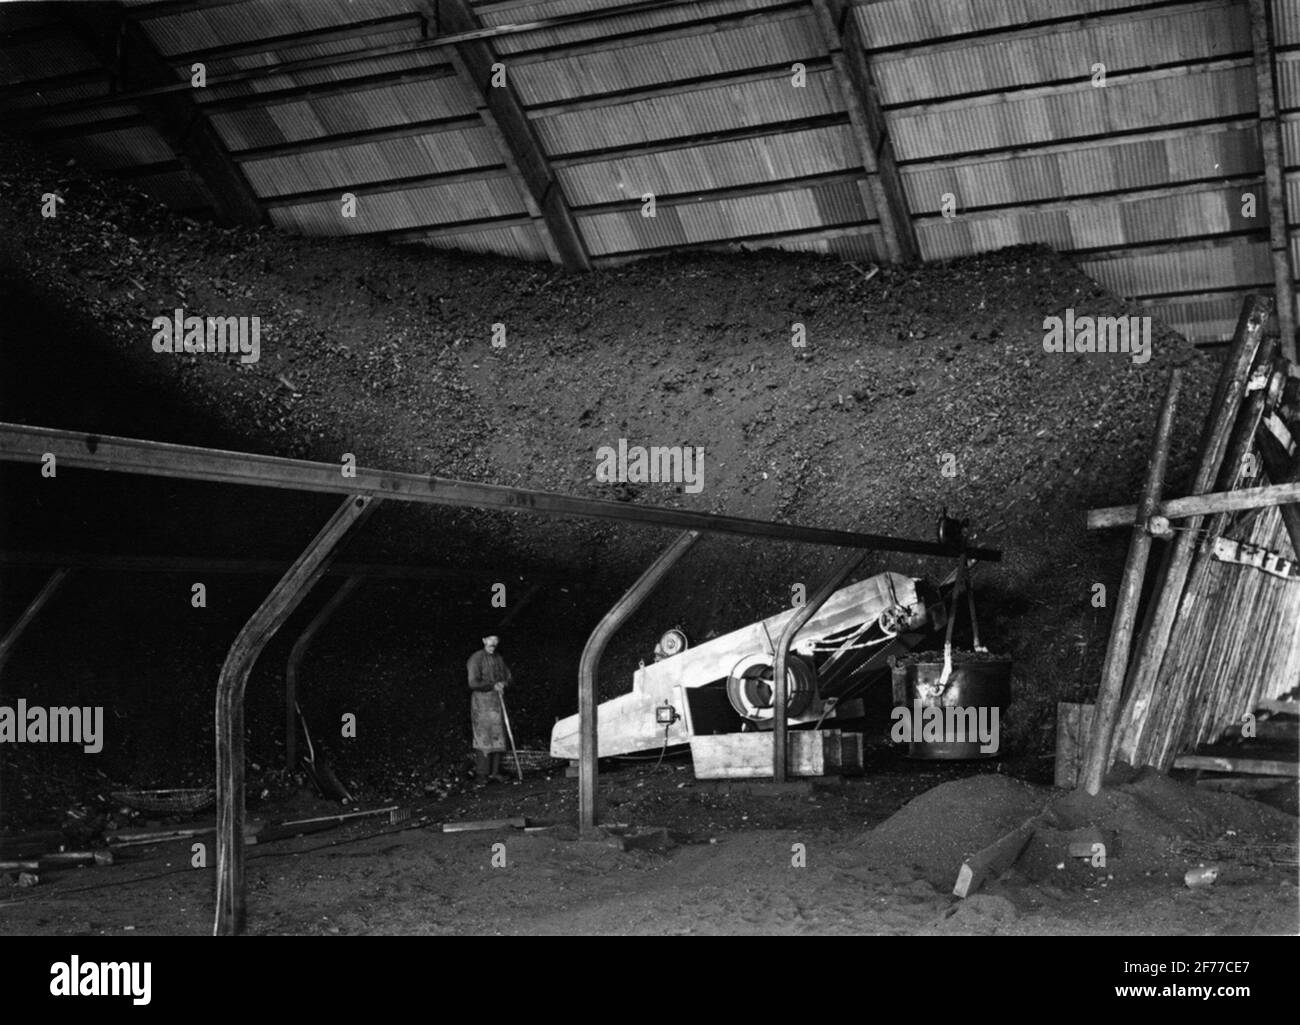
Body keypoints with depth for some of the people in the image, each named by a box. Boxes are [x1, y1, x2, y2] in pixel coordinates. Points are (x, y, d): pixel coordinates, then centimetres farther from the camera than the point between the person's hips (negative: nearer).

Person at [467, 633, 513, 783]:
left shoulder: (499, 659, 12)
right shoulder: (476, 659, -7)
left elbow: (509, 677, 19)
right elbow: (473, 683, -14)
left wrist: (503, 684, -3)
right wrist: (493, 686, -12)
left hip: (497, 702, 6)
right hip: (481, 701, -6)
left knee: (497, 737, 4)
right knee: (483, 737, -5)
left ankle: (494, 772, 9)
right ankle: (482, 774, 0)